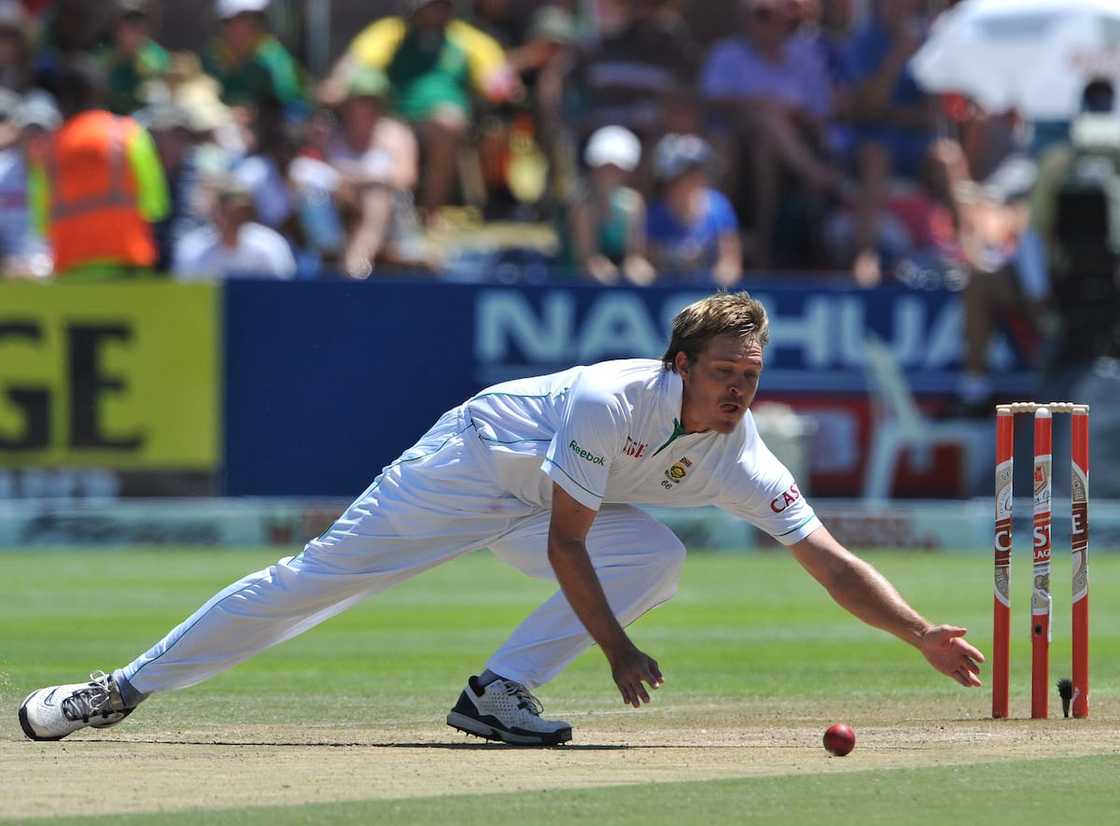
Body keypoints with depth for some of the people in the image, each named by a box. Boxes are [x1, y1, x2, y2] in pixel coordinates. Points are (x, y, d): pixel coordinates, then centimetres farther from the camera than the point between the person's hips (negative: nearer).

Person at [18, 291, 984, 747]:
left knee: (657, 557, -21)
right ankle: (126, 688, -2)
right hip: (477, 459, -5)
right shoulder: (612, 400, -33)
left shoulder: (741, 462, -18)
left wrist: (923, 635, -29)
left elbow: (831, 561, -19)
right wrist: (616, 648, -29)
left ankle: (498, 693, -17)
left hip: (560, 505, 5)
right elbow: (564, 541, -29)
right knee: (320, 577, -9)